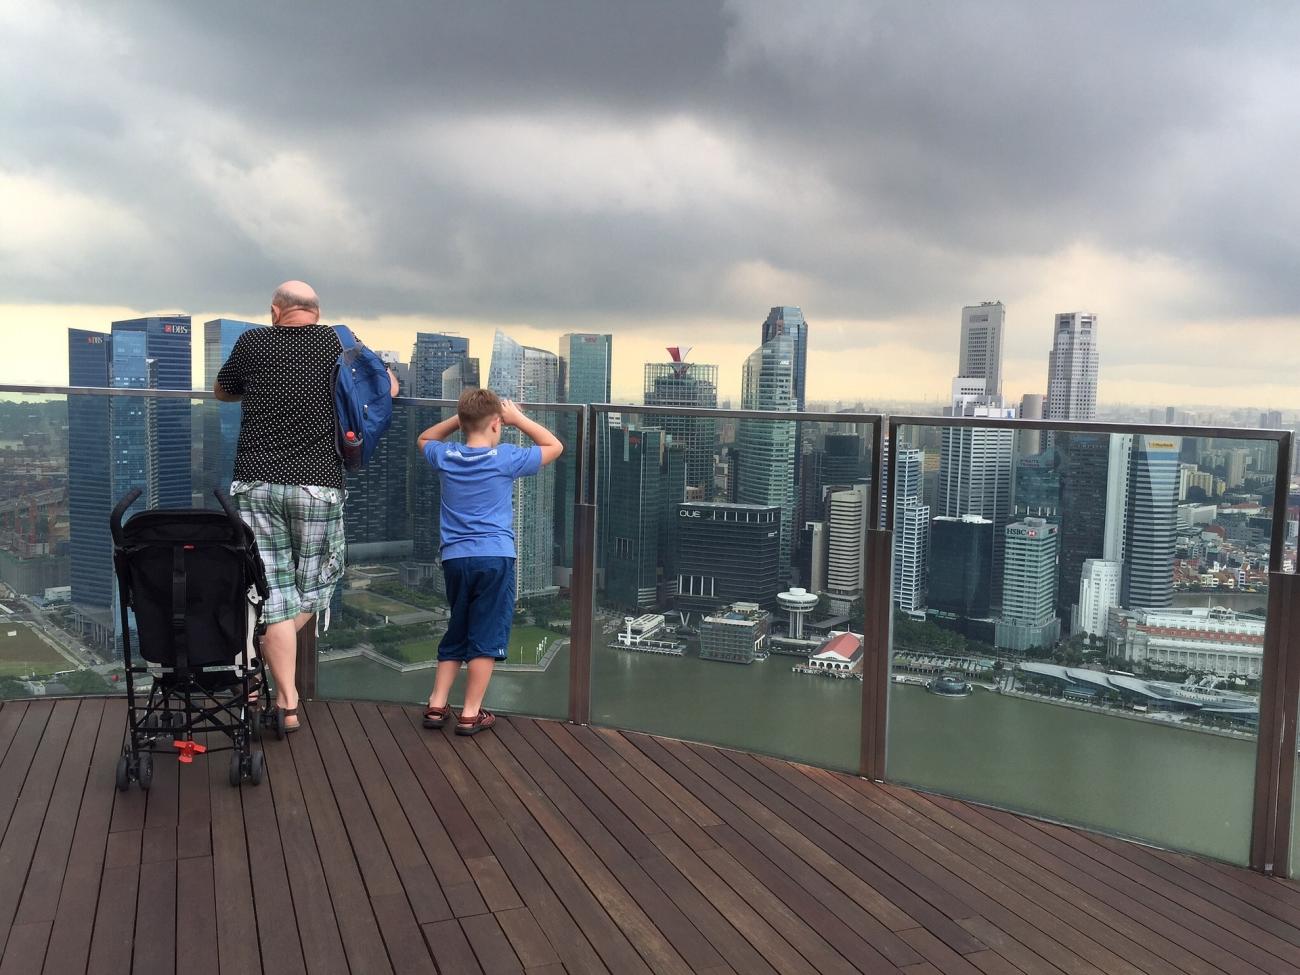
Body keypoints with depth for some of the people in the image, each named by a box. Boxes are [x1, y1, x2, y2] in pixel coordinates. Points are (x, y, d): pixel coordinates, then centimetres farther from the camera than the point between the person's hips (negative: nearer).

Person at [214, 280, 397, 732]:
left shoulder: (251, 343, 6)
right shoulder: (336, 343, 3)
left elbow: (221, 392, 23)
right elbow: (389, 388, 13)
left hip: (255, 483, 1)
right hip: (317, 486, -1)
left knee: (273, 593, 2)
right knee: (315, 583, 18)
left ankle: (287, 704, 3)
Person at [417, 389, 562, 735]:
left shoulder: (446, 457, 5)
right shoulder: (506, 458, -6)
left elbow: (424, 439, 29)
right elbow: (554, 446, 7)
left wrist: (459, 419, 21)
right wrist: (518, 418, 11)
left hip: (455, 558, 5)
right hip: (495, 558, -4)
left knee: (456, 633, 18)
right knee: (486, 637, 3)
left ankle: (437, 706, 19)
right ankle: (471, 714, 5)